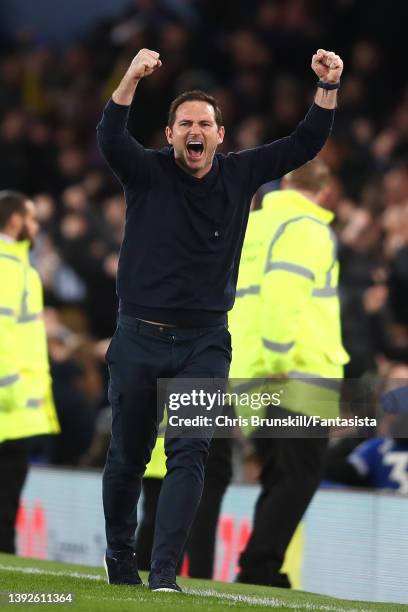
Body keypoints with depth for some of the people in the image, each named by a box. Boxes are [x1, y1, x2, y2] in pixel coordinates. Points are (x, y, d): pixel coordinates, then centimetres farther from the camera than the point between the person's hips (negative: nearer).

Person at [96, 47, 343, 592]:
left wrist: (328, 88, -10)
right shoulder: (147, 172, -4)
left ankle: (164, 573, -17)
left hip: (204, 343, 1)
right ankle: (120, 558, 30)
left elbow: (304, 144, 4)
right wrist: (132, 80, -40)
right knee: (129, 457, 9)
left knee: (190, 454, -12)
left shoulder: (239, 175, 4)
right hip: (140, 337, -1)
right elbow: (110, 139, -24)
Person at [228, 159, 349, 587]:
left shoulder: (248, 227, 19)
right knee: (299, 476, -7)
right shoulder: (306, 228, -6)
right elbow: (284, 295, -20)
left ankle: (262, 572, 5)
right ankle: (258, 566, -16)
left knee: (278, 479, 12)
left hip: (247, 376, 8)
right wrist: (281, 359, -21)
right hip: (300, 376, -8)